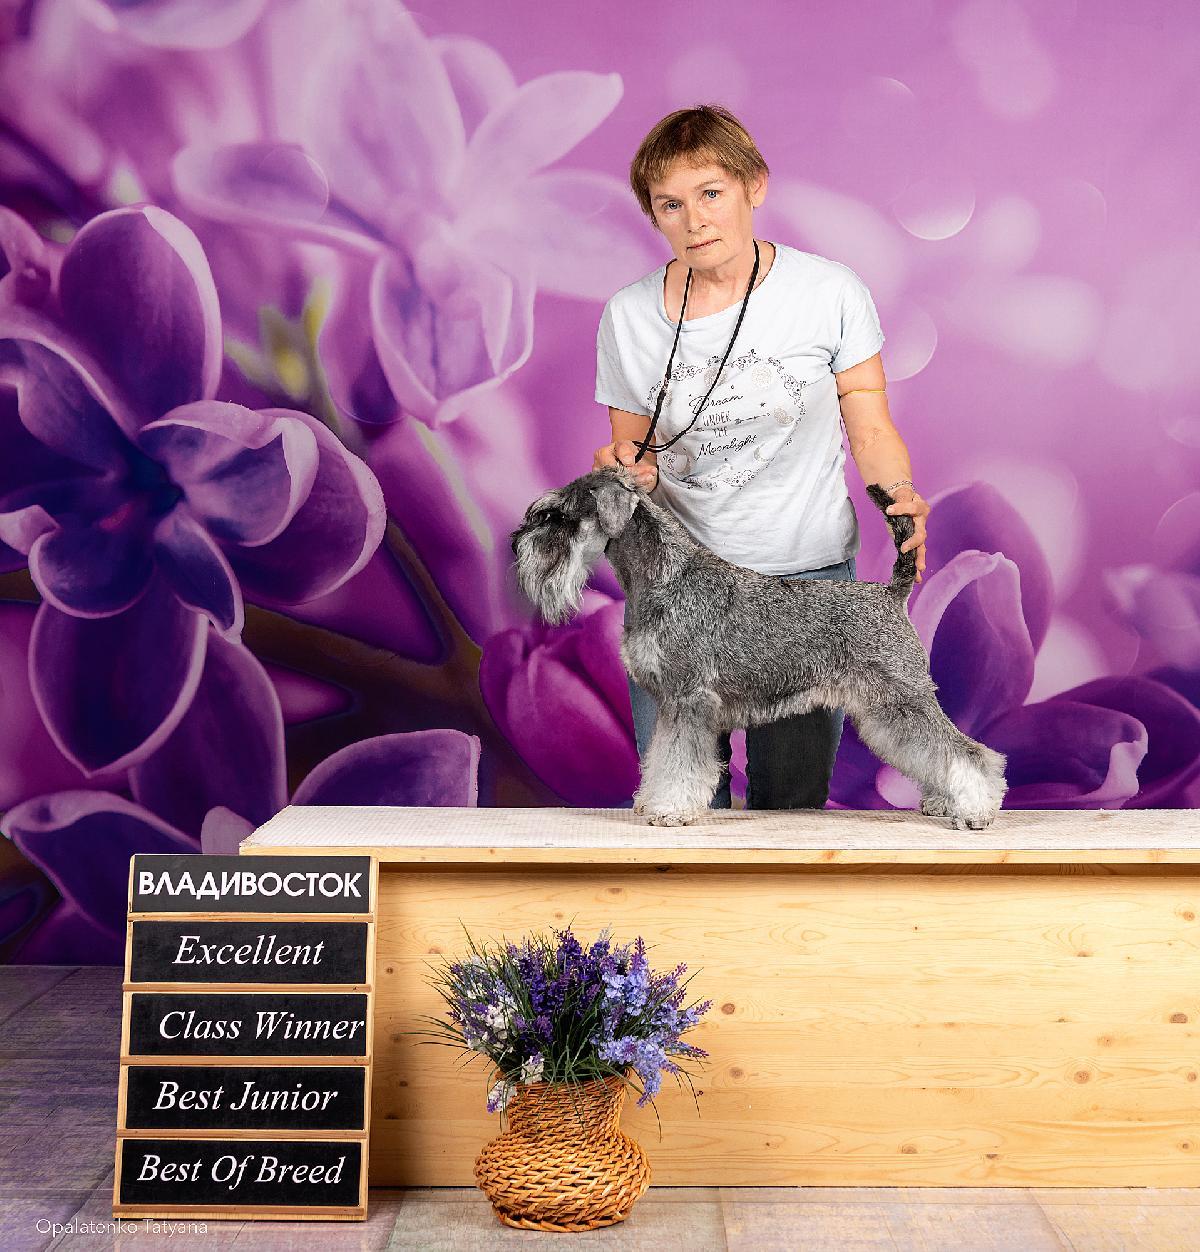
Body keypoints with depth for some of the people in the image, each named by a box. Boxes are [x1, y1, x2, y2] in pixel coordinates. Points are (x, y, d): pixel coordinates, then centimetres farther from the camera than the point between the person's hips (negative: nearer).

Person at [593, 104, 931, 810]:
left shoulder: (830, 292, -4)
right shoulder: (628, 317, 0)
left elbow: (871, 428, 1)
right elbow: (632, 448, 9)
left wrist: (899, 497, -18)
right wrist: (621, 470, -13)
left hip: (808, 574, -1)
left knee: (793, 799, 4)